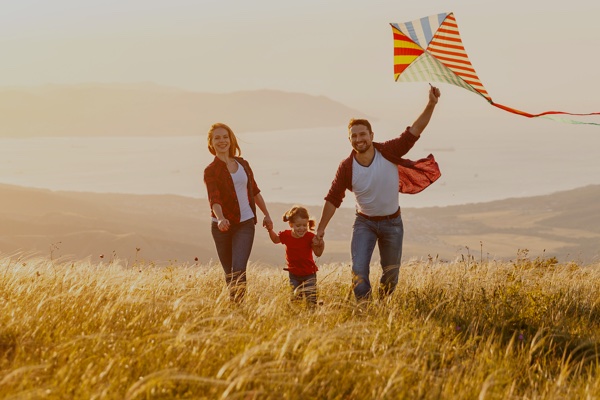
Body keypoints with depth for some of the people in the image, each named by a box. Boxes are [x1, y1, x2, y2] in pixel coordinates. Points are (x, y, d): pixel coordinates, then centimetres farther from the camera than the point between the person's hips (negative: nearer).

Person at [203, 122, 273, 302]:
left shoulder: (243, 164, 10)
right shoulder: (211, 171, -3)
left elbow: (254, 191, 22)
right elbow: (214, 199, -17)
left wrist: (266, 214, 21)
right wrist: (220, 218, -35)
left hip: (245, 223, 1)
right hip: (222, 226, -1)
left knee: (238, 270, -15)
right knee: (229, 272, 6)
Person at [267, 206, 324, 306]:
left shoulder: (310, 237, -19)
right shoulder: (286, 235, -10)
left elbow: (318, 253, -13)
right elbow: (275, 239, 13)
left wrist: (321, 245, -33)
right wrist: (270, 229, -3)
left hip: (309, 274, -3)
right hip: (293, 274, 3)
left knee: (311, 299, -5)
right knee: (294, 299, 6)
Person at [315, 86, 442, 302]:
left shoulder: (388, 152, -17)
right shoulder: (346, 167, -16)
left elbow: (414, 131, -20)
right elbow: (333, 199, -8)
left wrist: (431, 105, -31)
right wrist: (321, 228, -6)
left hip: (392, 222, 1)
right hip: (364, 222, -1)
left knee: (391, 273, 12)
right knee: (359, 270, -17)